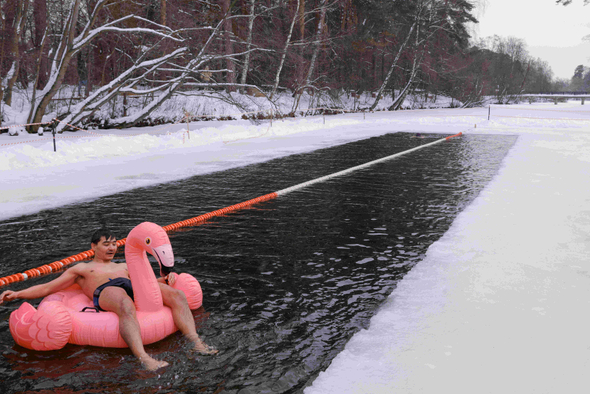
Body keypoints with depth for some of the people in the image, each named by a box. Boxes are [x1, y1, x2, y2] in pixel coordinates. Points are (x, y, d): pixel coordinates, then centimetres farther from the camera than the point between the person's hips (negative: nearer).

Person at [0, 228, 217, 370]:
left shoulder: (124, 266, 40)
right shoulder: (81, 269, 31)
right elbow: (47, 288, 25)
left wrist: (165, 278, 6)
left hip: (134, 287, 5)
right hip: (105, 292, -5)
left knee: (177, 295, -23)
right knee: (126, 307, -44)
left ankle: (196, 343, -35)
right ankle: (144, 359, -59)